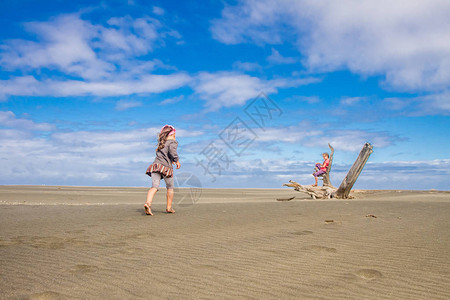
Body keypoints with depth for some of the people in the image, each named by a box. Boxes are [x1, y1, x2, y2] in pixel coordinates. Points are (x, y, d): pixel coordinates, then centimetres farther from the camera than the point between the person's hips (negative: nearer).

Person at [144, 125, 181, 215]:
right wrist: (177, 160, -7)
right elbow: (172, 150, -20)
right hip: (166, 167, -5)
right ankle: (169, 208, 22)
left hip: (156, 164, 5)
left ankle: (148, 203, -30)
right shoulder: (173, 142, 1)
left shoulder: (161, 142, 23)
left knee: (154, 187, -6)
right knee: (170, 188, 14)